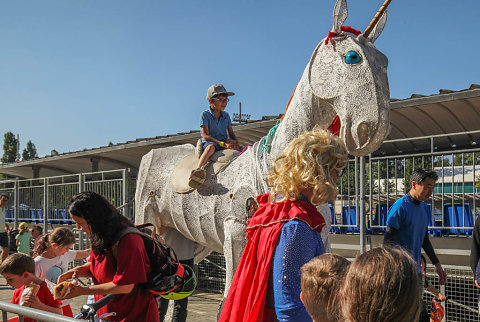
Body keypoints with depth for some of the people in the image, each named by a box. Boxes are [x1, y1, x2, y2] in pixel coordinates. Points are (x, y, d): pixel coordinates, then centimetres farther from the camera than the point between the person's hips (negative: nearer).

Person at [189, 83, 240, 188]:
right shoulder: (205, 115, -1)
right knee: (211, 147, -40)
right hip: (209, 142, -7)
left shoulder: (226, 115, 16)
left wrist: (235, 143, -7)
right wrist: (223, 144, -19)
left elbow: (231, 133, 17)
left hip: (225, 142, 7)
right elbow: (205, 136, -9)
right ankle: (199, 170, -63)